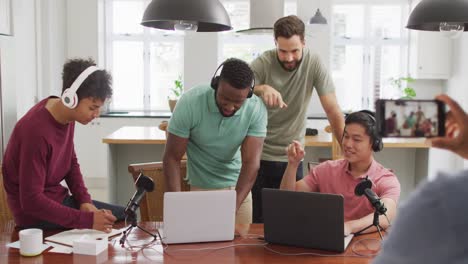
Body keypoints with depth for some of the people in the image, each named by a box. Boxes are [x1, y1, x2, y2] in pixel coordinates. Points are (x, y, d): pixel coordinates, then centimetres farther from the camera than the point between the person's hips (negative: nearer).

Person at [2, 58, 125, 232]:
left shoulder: (67, 116, -4)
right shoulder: (37, 131, -30)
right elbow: (31, 201, -29)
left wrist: (85, 201, -5)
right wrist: (88, 219, -31)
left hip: (57, 199, 8)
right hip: (36, 214, -8)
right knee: (118, 224, -13)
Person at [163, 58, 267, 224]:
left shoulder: (257, 109, -20)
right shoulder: (190, 103, -24)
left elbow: (251, 162, -23)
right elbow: (172, 157, -19)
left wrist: (233, 207, -35)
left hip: (237, 186, 2)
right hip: (199, 187, -2)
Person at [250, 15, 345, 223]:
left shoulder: (314, 64, -9)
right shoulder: (262, 64, -11)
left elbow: (334, 112, -9)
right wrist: (261, 89, -39)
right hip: (260, 155, -1)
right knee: (260, 219, 6)